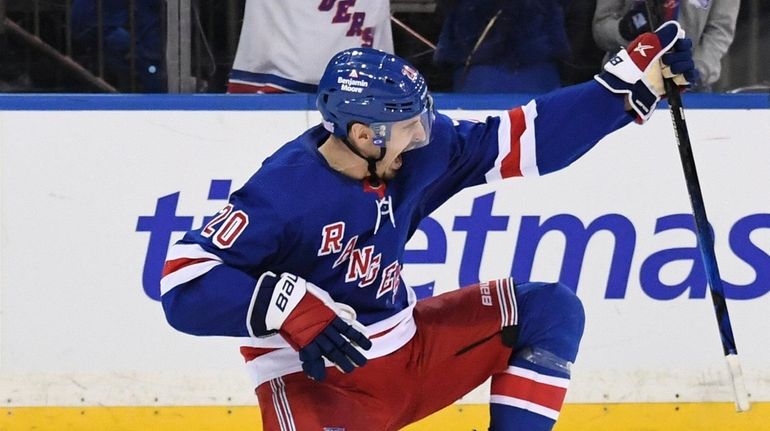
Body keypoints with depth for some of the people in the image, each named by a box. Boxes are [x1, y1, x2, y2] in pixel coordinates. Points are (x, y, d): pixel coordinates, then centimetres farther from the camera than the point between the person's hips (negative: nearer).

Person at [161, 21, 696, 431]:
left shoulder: (419, 152, -5)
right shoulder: (285, 191, -24)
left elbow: (521, 140, 5)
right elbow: (186, 284, -28)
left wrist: (632, 83, 0)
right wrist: (292, 308, -38)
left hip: (404, 348, 8)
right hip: (313, 381, -8)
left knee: (550, 310, 2)